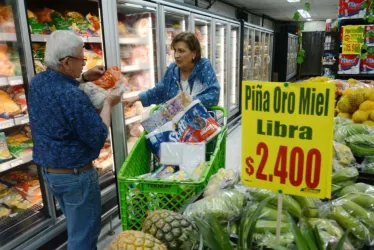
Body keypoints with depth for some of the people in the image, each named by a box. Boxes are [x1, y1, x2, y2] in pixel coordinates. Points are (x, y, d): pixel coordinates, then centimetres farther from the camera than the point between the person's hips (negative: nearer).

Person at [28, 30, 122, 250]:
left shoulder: (37, 82, -2)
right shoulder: (74, 97, -30)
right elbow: (98, 138, -21)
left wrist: (84, 78, 9)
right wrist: (108, 104, -10)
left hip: (48, 170, 9)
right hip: (75, 175, -9)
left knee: (75, 225, 28)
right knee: (85, 232, 11)